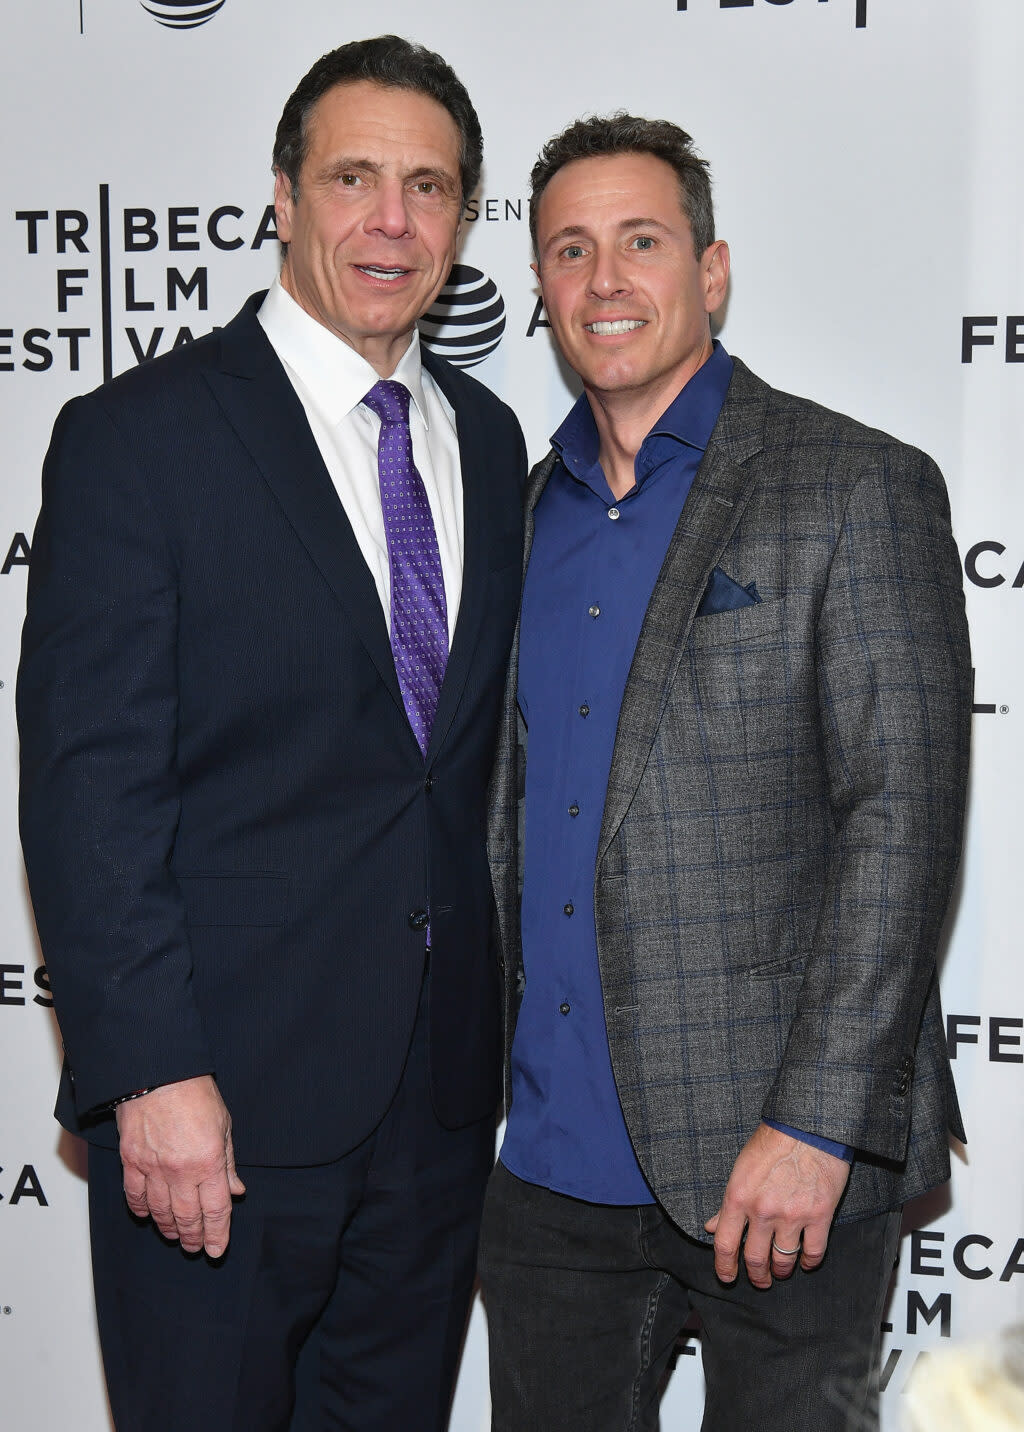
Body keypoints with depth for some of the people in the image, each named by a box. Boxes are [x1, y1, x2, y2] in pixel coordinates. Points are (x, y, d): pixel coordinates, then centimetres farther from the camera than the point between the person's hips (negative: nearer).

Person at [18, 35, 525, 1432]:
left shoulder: (488, 440, 10)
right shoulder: (136, 437, -8)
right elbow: (88, 785, -13)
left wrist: (506, 1019, 10)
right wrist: (153, 1075, -18)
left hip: (443, 1085, 6)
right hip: (223, 1089, -5)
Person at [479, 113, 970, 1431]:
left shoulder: (858, 491, -6)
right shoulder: (528, 509, 11)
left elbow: (904, 821, -12)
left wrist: (816, 1124, -18)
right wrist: (489, 1060, 8)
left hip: (774, 1167, -5)